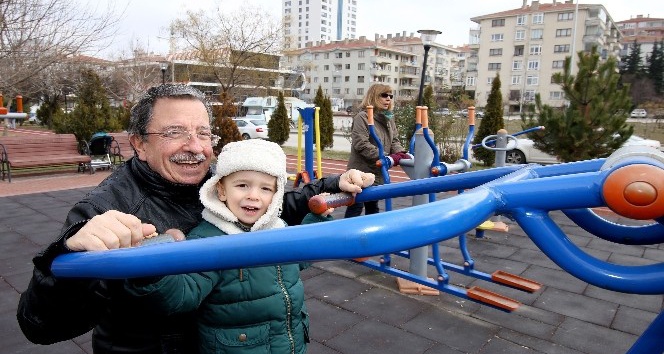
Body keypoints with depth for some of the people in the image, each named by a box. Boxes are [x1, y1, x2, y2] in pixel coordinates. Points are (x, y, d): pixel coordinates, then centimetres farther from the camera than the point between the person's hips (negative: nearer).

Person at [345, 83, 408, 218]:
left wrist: (401, 154, -12)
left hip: (377, 173, 8)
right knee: (355, 208, -2)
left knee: (373, 208, 19)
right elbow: (361, 145, -24)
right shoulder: (362, 117, -14)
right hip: (361, 172, -8)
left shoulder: (389, 119, 11)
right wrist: (386, 158, -25)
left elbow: (394, 141, 10)